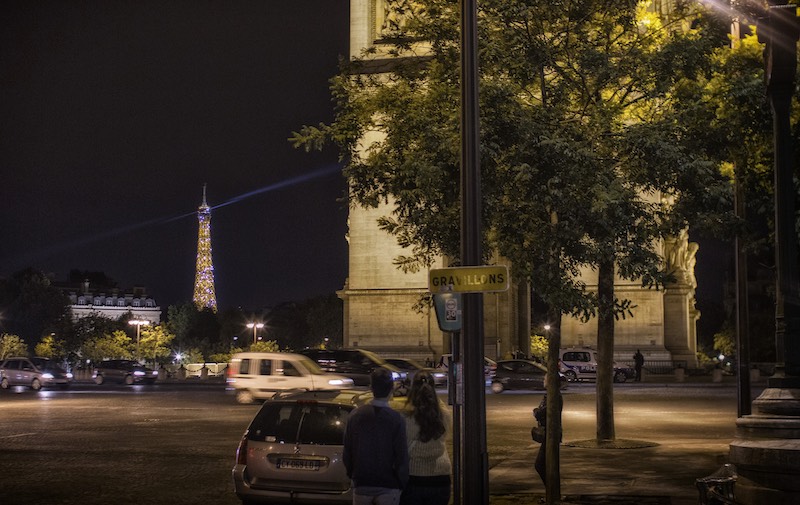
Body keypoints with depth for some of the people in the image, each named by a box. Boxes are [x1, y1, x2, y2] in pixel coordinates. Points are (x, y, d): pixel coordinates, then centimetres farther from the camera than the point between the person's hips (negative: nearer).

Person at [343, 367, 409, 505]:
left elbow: (347, 453, 3)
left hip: (361, 485, 3)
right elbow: (402, 457, -11)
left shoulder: (355, 416, -4)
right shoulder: (397, 419, -13)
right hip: (388, 488, -3)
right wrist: (402, 483, 3)